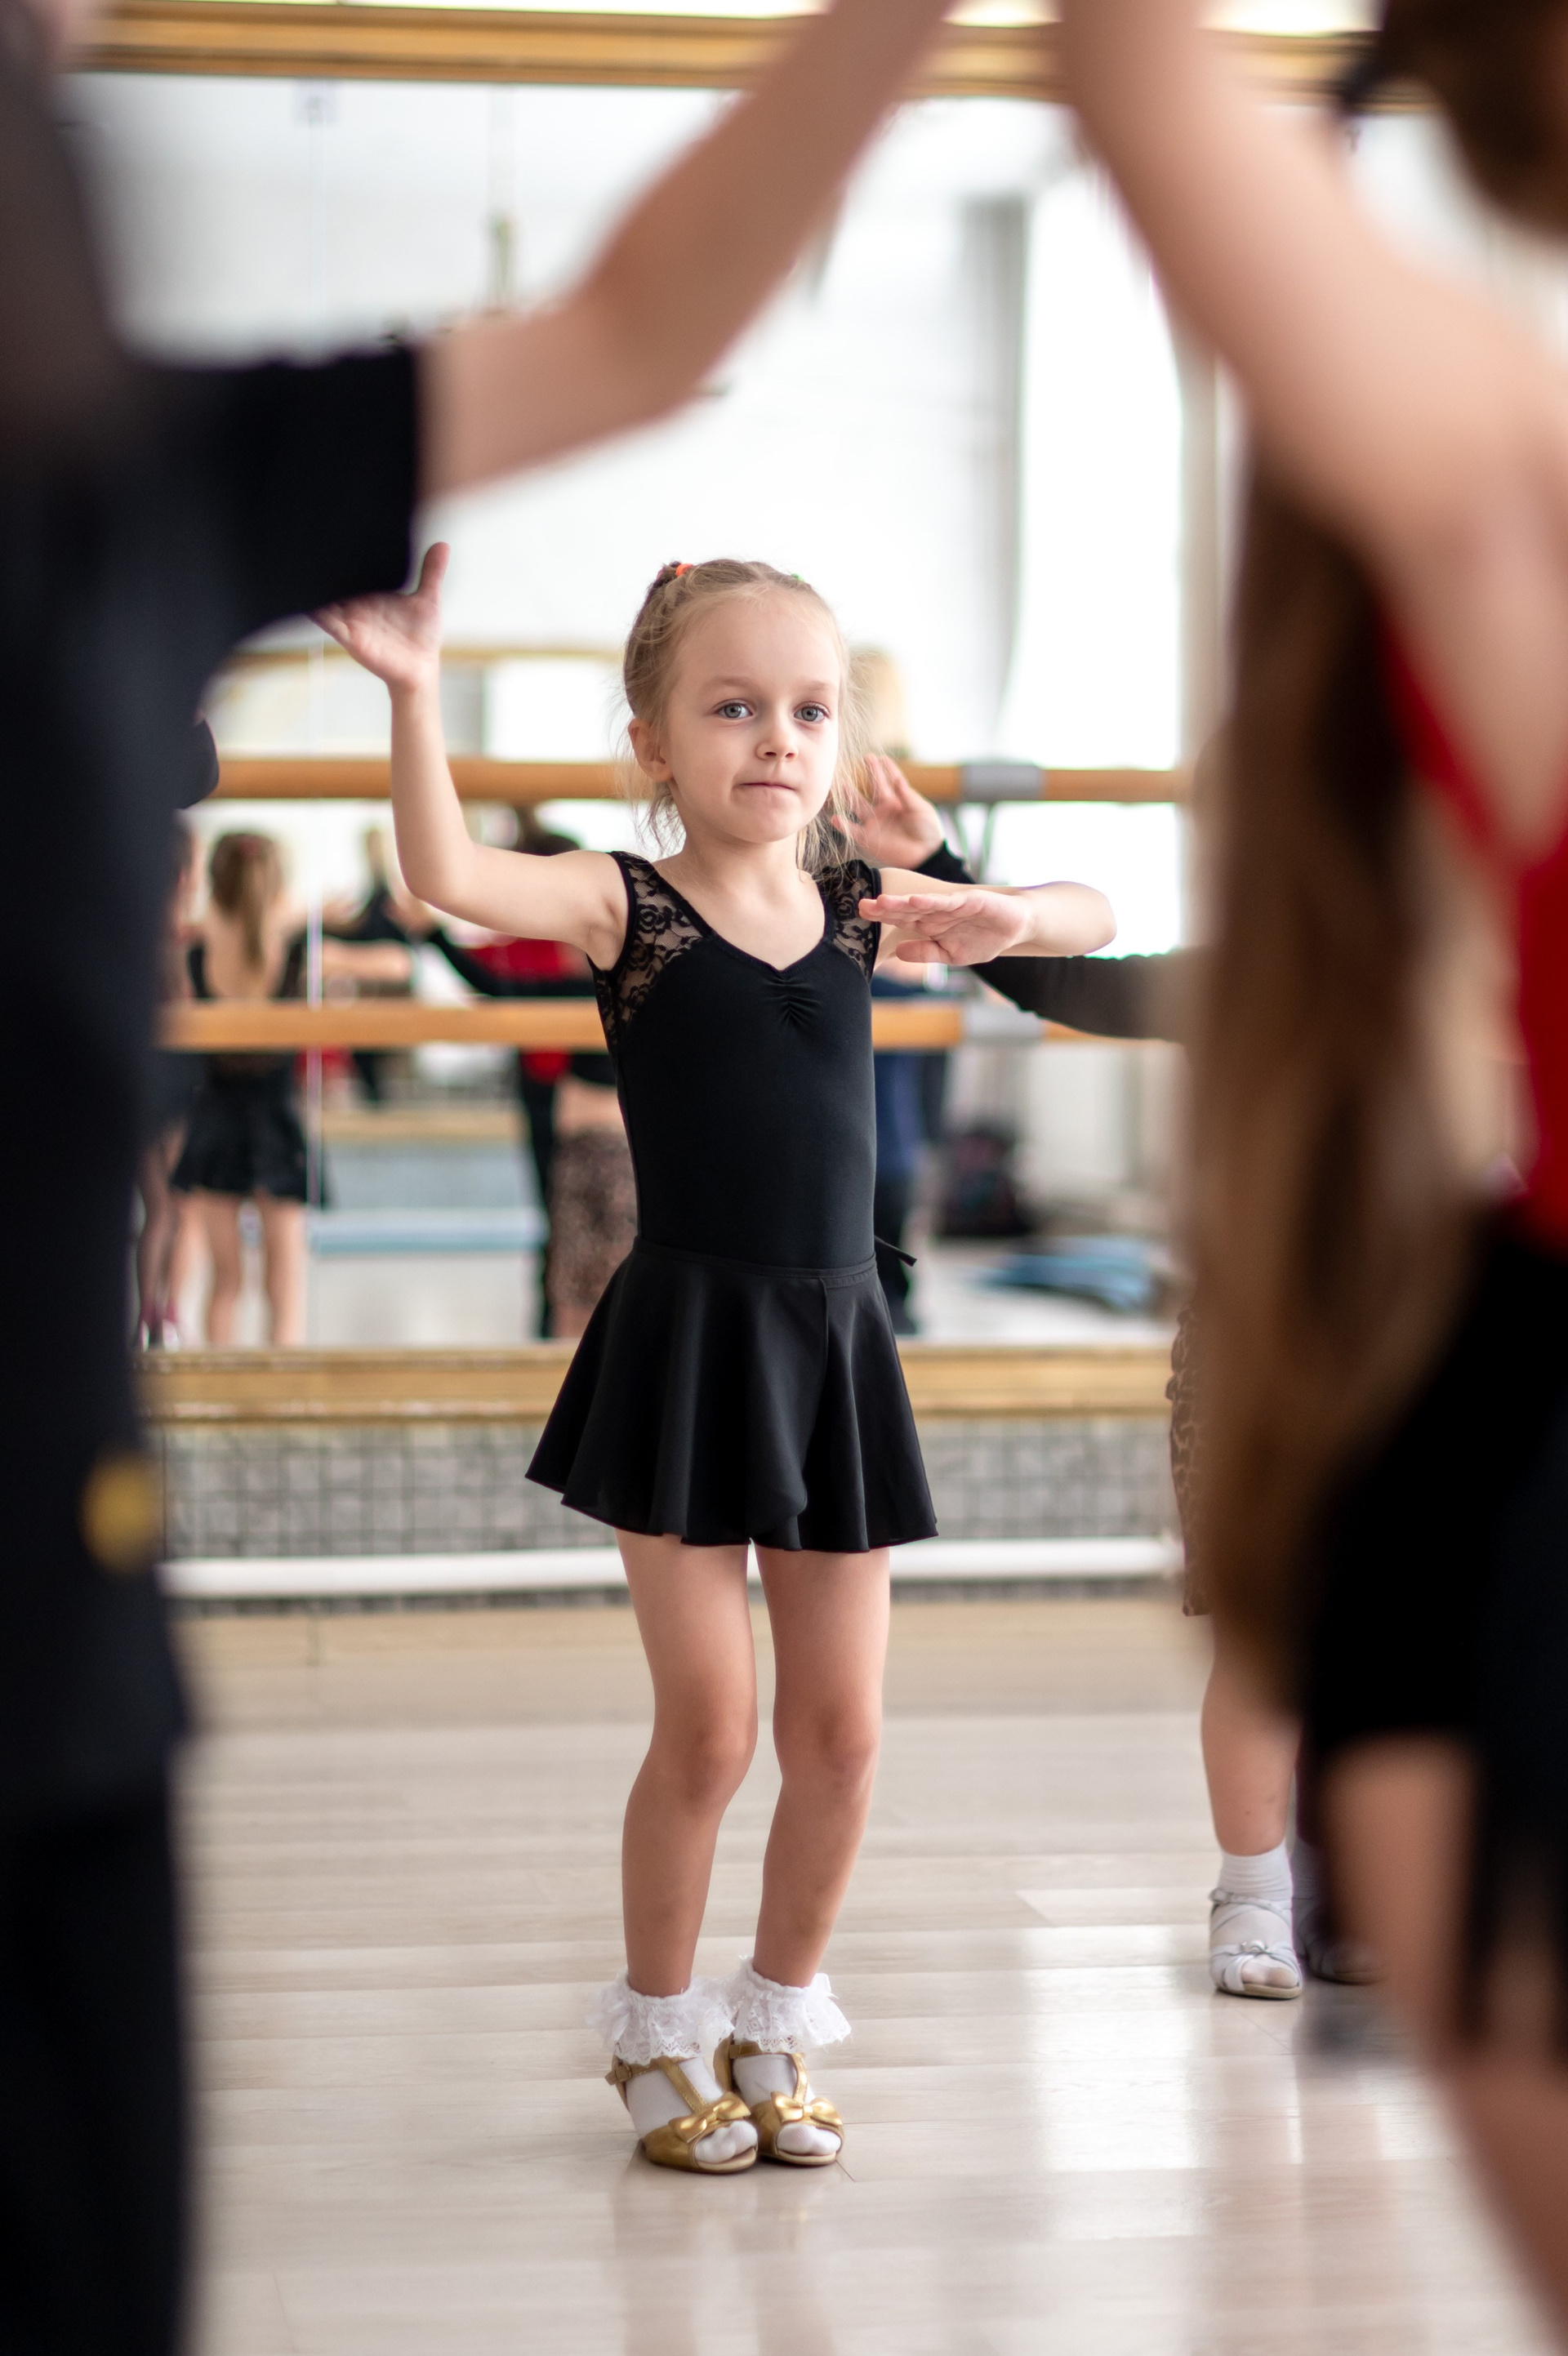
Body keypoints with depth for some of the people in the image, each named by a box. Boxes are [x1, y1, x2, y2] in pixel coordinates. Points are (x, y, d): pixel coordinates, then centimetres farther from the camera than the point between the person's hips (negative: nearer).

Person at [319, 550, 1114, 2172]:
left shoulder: (862, 904, 6)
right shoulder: (622, 907, -6)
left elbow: (1093, 921, 14)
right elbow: (446, 875, -24)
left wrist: (1002, 919, -8)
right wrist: (412, 693, -37)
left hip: (837, 1346, 4)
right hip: (684, 1348, -4)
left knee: (838, 1733, 7)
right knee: (707, 1729, -1)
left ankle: (777, 2025, 26)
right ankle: (658, 2034, 20)